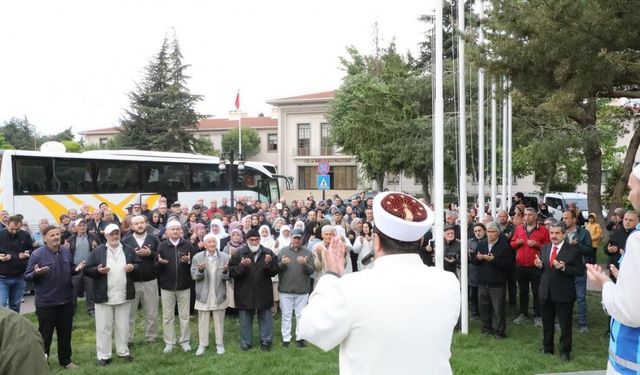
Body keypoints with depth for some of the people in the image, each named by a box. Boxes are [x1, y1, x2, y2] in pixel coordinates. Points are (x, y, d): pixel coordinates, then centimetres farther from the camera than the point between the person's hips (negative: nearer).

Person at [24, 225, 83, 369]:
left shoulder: (66, 252, 4)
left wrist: (77, 269, -5)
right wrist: (36, 273, -31)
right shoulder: (37, 254, -12)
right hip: (46, 303, -5)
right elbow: (27, 276, -11)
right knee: (45, 335, 6)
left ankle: (65, 360, 31)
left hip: (66, 301, 5)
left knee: (65, 333, 16)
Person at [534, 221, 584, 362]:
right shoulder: (544, 248, 6)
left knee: (565, 324, 8)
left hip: (563, 294, -5)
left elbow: (580, 271, -14)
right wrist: (539, 265, -9)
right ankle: (547, 347, 33)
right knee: (547, 323, 17)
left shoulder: (573, 250, -11)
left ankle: (565, 351, 23)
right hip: (546, 292, 5)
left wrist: (563, 267, -26)